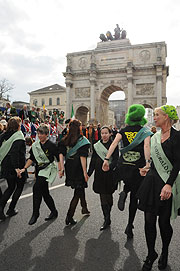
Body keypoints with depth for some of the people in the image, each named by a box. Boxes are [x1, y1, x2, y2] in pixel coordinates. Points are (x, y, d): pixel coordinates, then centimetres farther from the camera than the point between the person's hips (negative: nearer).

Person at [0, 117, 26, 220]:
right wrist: (17, 167, -25)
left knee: (11, 187, 21)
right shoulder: (18, 136, -16)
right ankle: (11, 210, 19)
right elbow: (15, 152, -26)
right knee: (19, 187, 15)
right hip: (17, 166, -6)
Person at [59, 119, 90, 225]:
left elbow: (61, 154, -3)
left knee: (80, 188, 25)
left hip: (69, 168, 6)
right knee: (78, 192, 5)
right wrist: (85, 172, -13)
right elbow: (82, 157, -17)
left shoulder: (65, 140, 2)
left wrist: (62, 168, -1)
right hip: (78, 169, -6)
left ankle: (84, 208, 43)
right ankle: (69, 216, 5)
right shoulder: (82, 140, -13)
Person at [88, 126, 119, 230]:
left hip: (110, 174, -3)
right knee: (104, 197, 3)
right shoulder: (96, 146, 9)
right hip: (99, 174, 3)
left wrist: (109, 167, -27)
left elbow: (115, 160, -9)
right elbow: (93, 161, 12)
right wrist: (88, 173, 9)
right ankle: (107, 219, 16)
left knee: (108, 196, 6)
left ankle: (107, 219, 24)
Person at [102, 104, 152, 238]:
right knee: (134, 196, 10)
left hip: (123, 166, 2)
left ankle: (124, 192, 0)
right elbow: (146, 146, -19)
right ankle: (129, 226, 14)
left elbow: (114, 143, -8)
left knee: (129, 183, 33)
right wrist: (147, 162, -27)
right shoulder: (145, 131, -1)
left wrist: (107, 159, -11)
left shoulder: (123, 130, 5)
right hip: (138, 167, -2)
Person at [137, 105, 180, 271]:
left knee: (164, 222, 8)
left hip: (167, 184, -5)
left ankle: (165, 254, 37)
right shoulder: (155, 136, 9)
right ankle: (151, 254, 31)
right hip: (152, 181, 6)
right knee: (149, 220, 9)